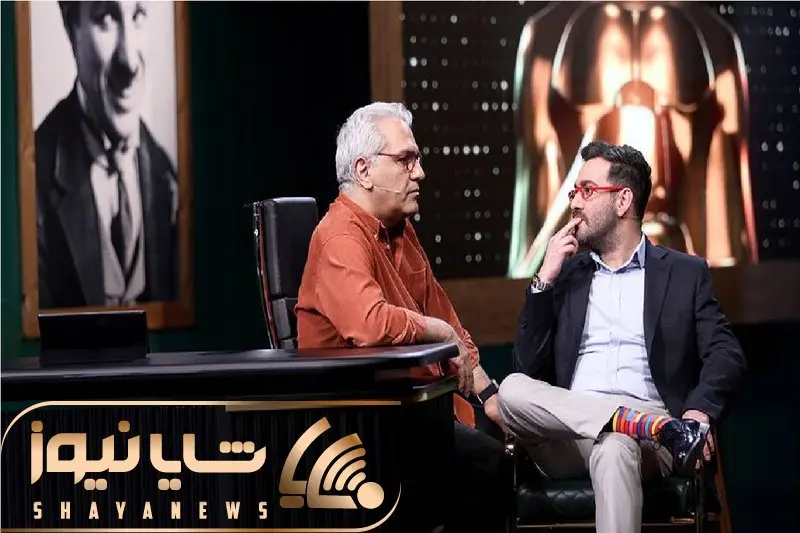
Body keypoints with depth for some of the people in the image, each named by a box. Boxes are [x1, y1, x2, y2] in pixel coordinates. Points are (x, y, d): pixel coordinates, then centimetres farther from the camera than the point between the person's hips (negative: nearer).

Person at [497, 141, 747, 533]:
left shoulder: (685, 273, 14)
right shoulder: (565, 274, 22)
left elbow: (726, 355, 2)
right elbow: (527, 367, 13)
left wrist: (700, 411, -20)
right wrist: (545, 279, 4)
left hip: (643, 435, -3)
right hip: (570, 432, 3)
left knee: (613, 450, -39)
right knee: (513, 389, -29)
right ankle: (664, 427, -31)